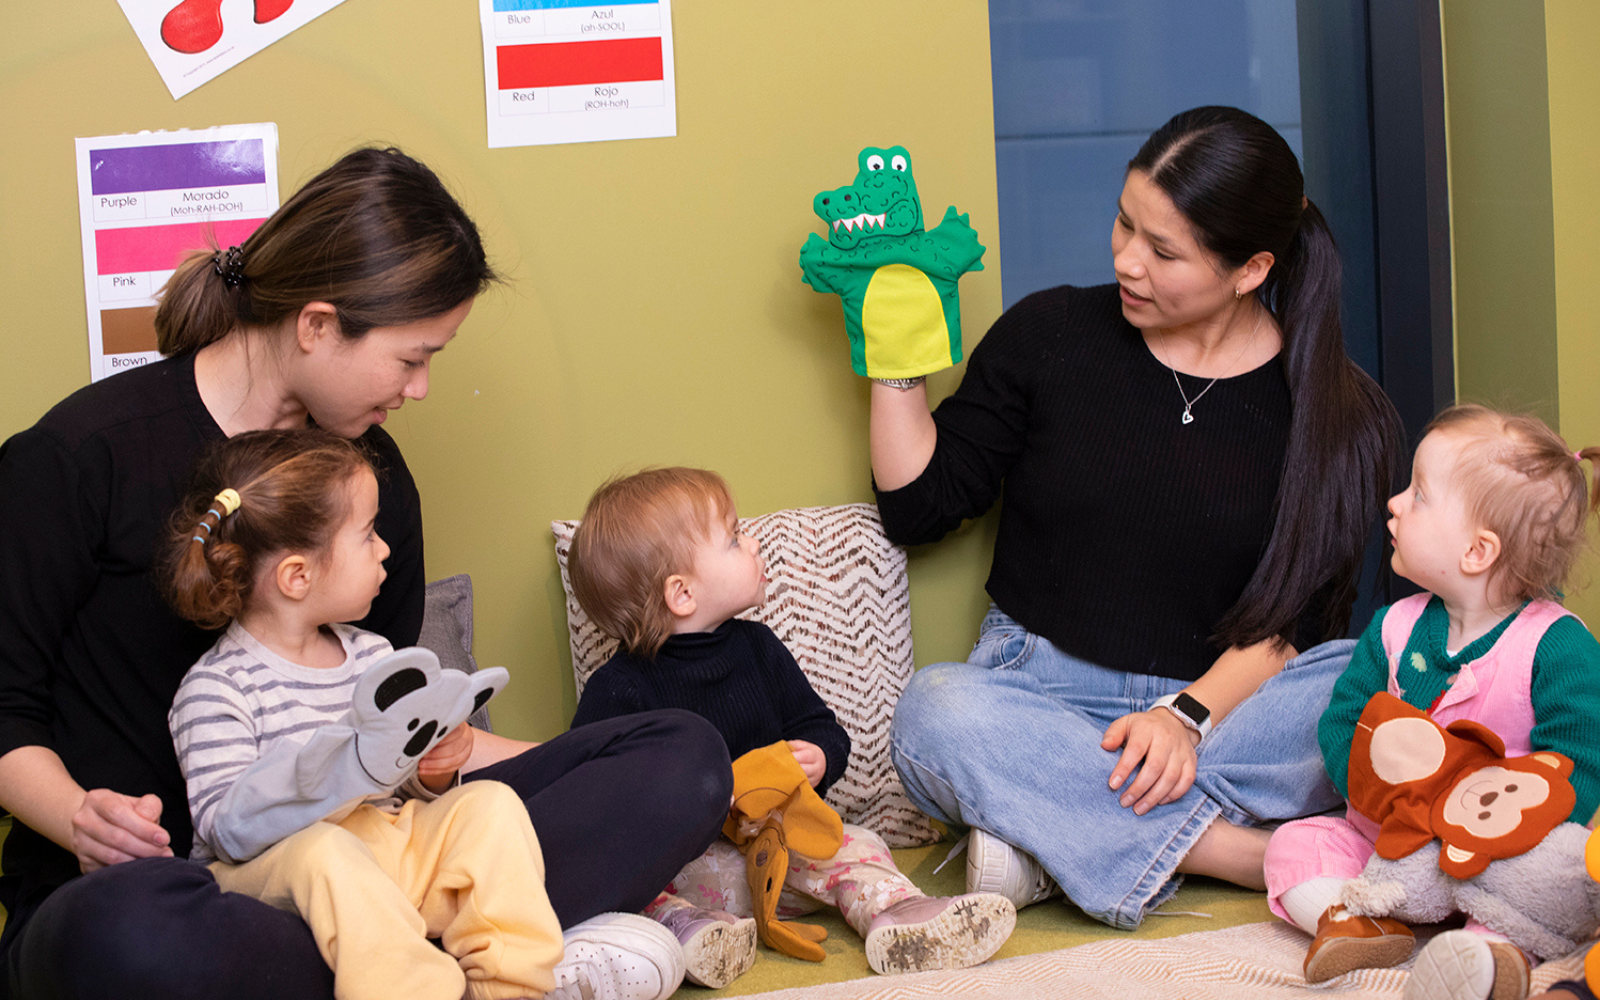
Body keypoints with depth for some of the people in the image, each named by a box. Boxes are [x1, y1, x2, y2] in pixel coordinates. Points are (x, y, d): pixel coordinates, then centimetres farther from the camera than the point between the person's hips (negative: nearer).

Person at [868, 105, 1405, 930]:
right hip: (1040, 690, 0)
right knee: (937, 713, -34)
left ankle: (1046, 832, -27)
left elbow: (1295, 614, -4)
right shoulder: (1049, 334, 3)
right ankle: (1240, 853, -31)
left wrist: (1189, 714, -21)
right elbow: (916, 507, 5)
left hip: (1225, 702, 0)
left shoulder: (1339, 415, 1)